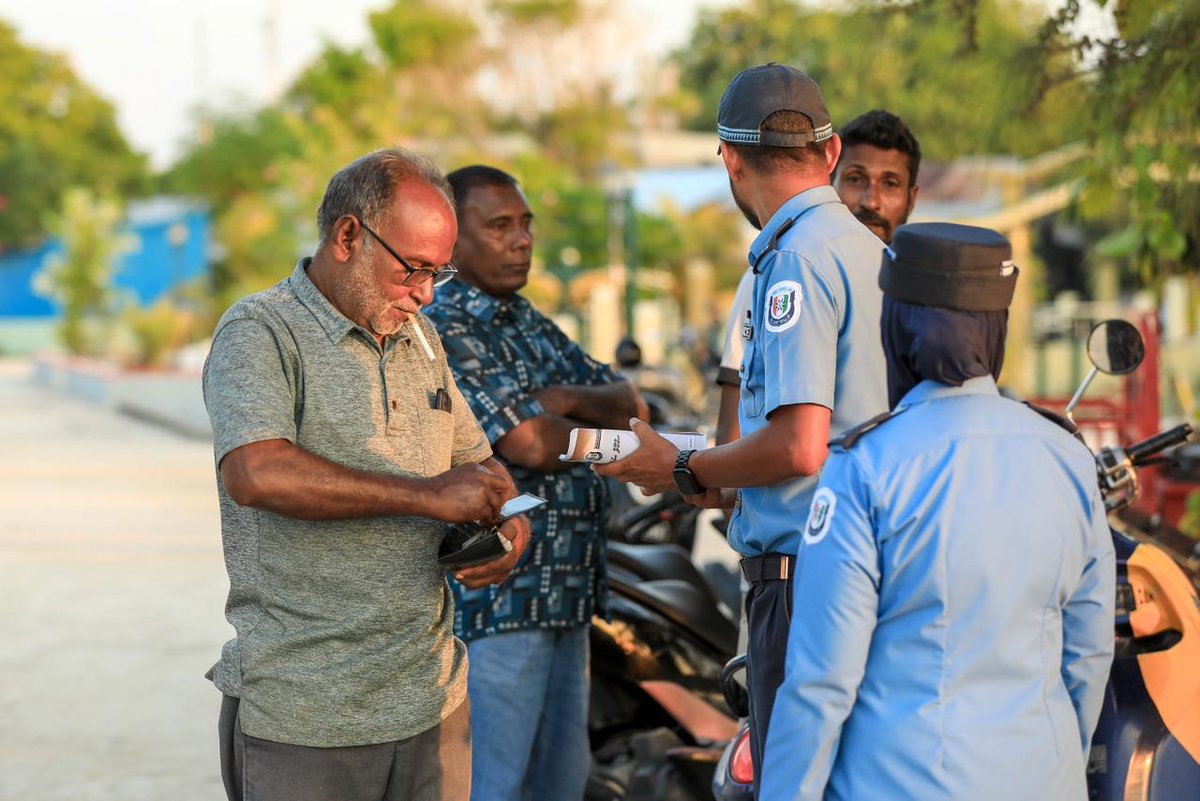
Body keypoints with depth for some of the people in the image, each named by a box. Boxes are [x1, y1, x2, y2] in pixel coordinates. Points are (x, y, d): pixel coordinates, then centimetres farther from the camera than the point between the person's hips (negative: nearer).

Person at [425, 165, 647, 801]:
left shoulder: (532, 324, 16)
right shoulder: (441, 331, -11)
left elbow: (630, 403, 10)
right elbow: (528, 444, -18)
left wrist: (569, 400, -11)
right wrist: (603, 427, 1)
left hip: (565, 592, 8)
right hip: (495, 597, -8)